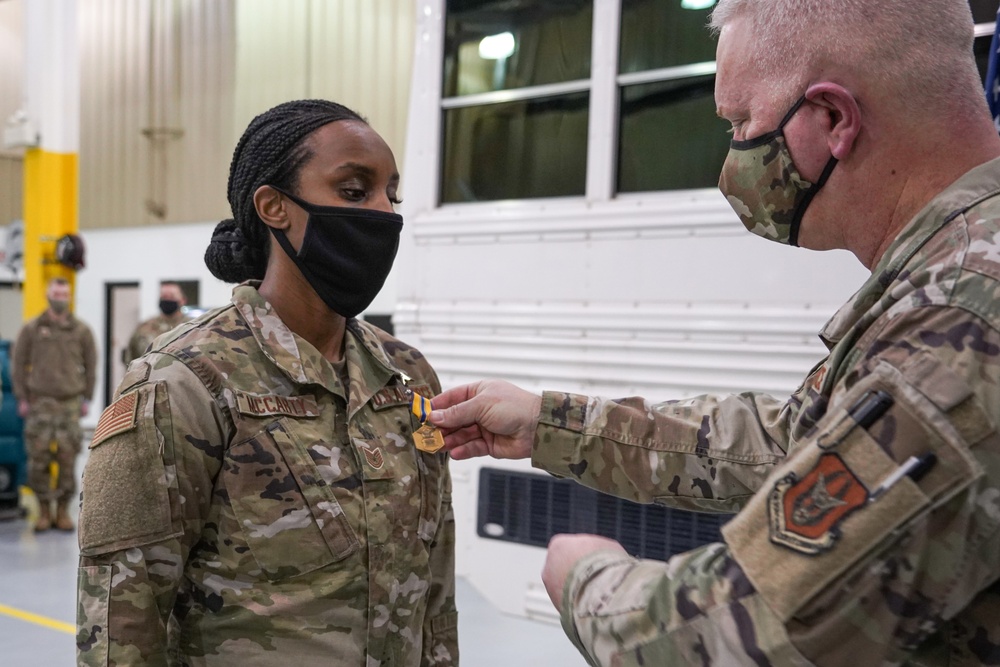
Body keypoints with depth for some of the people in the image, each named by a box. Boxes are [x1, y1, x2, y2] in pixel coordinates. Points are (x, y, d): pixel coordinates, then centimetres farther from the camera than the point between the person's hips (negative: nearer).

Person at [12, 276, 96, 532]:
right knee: (39, 458, -1)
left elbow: (90, 365, 10)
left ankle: (63, 510, 12)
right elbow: (19, 364, 6)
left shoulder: (81, 330, 6)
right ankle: (44, 510, 11)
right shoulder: (31, 329, 4)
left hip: (70, 403, 1)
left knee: (68, 458, 1)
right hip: (40, 403, 0)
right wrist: (22, 398, 1)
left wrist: (87, 398, 6)